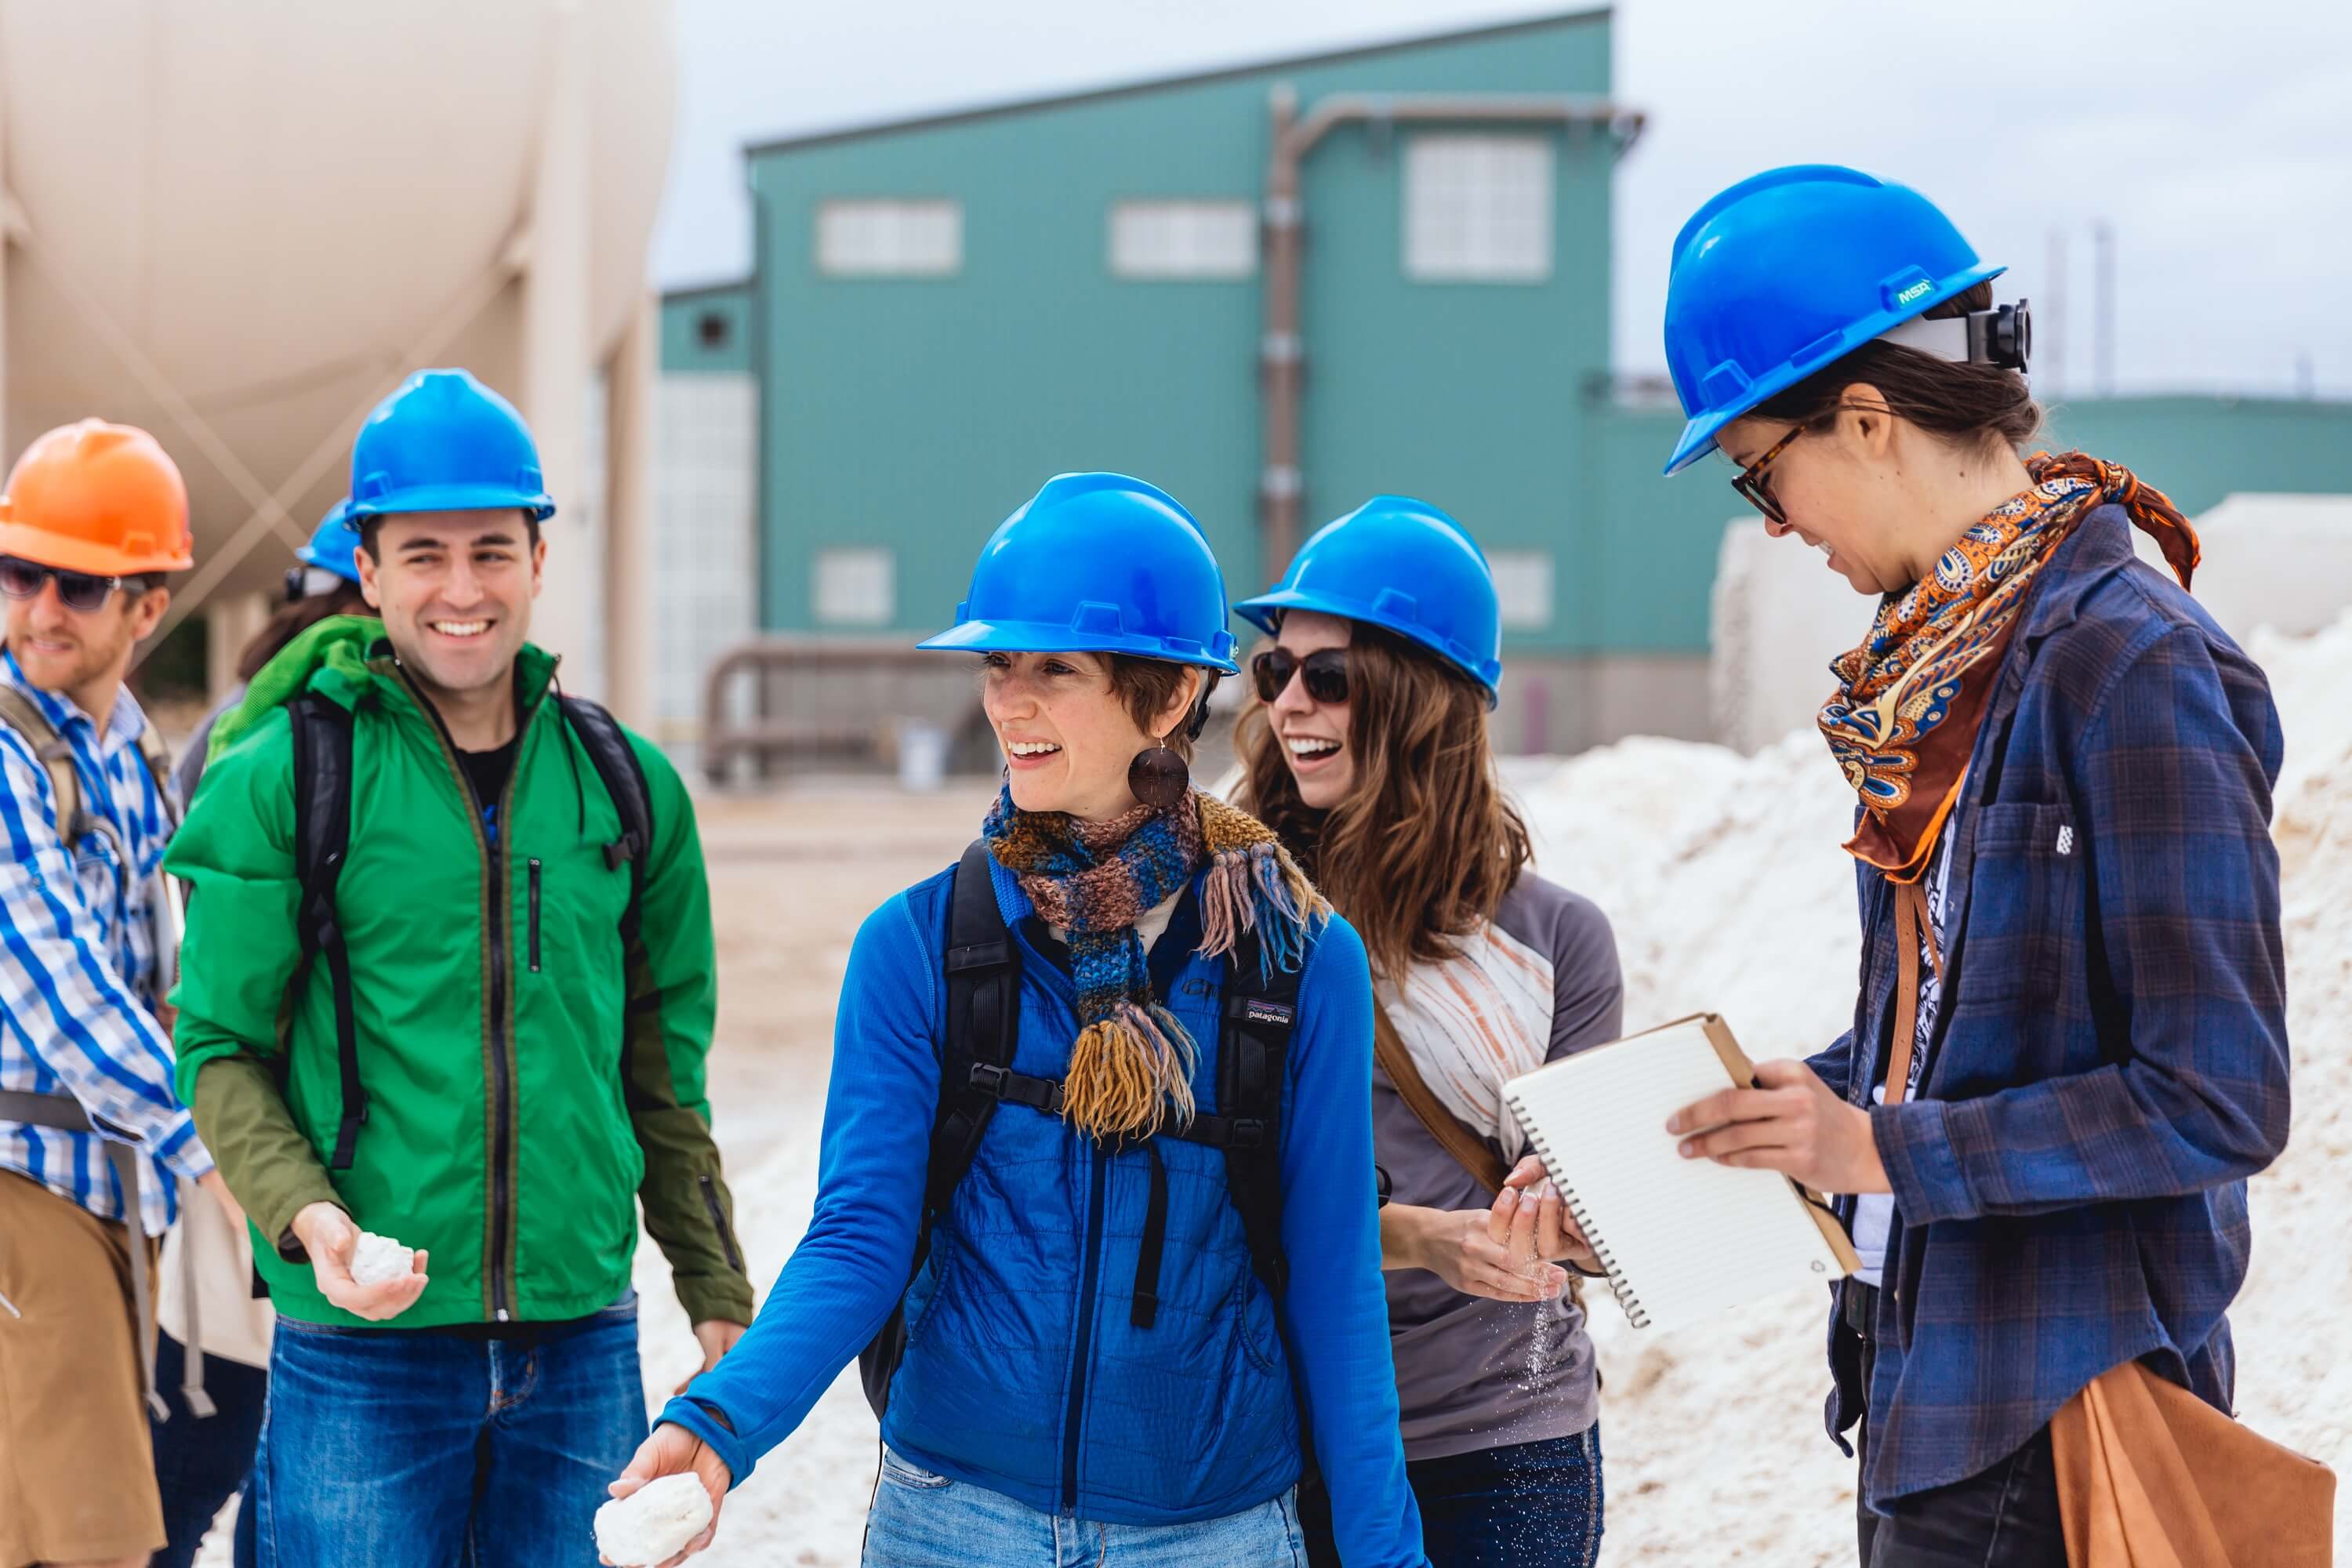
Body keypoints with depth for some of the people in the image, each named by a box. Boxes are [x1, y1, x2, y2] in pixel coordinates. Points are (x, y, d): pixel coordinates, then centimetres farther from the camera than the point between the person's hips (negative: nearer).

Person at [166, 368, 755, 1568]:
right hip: (361, 1345, -3)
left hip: (582, 1342, 3)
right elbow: (220, 1050, -1)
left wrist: (718, 1294, 13)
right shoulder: (280, 780, -4)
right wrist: (306, 1217, -18)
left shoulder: (628, 784, 7)